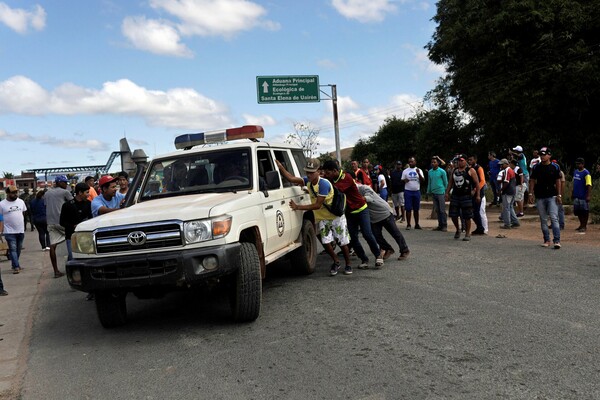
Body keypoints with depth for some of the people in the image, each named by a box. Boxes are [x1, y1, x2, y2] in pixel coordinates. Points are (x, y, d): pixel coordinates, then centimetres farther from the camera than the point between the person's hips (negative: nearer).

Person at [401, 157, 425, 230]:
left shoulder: (419, 170, 5)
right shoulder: (405, 171, 5)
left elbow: (423, 180, -5)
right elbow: (402, 180, 7)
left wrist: (419, 173, -20)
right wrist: (404, 180, -16)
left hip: (417, 191, 1)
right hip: (408, 191, -1)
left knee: (416, 209, 7)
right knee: (408, 209, -2)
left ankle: (417, 224, 14)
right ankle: (408, 224, 2)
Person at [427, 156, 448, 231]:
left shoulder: (442, 171, -4)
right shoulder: (429, 172, 10)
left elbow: (446, 183, 0)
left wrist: (446, 193, 0)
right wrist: (428, 192, 15)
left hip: (441, 193, -5)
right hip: (433, 193, 5)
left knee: (442, 210, -4)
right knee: (437, 210, 9)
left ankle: (444, 226, 1)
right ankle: (440, 225, 15)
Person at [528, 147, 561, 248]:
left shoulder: (555, 167, 2)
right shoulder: (536, 167, 5)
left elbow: (558, 181, 4)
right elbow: (532, 181, 9)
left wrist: (559, 195, -2)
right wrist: (531, 194, 2)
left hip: (552, 196, -2)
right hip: (540, 197, 2)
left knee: (554, 218, -10)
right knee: (543, 220, 7)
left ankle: (557, 240, -11)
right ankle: (547, 240, 15)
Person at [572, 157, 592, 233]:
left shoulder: (586, 173, -13)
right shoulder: (575, 171, 11)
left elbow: (589, 185, -18)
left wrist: (589, 195, -24)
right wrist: (572, 193, 20)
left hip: (583, 196, -8)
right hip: (576, 196, 8)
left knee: (585, 211, 2)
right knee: (577, 211, 13)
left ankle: (584, 226, 10)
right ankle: (581, 225, 26)